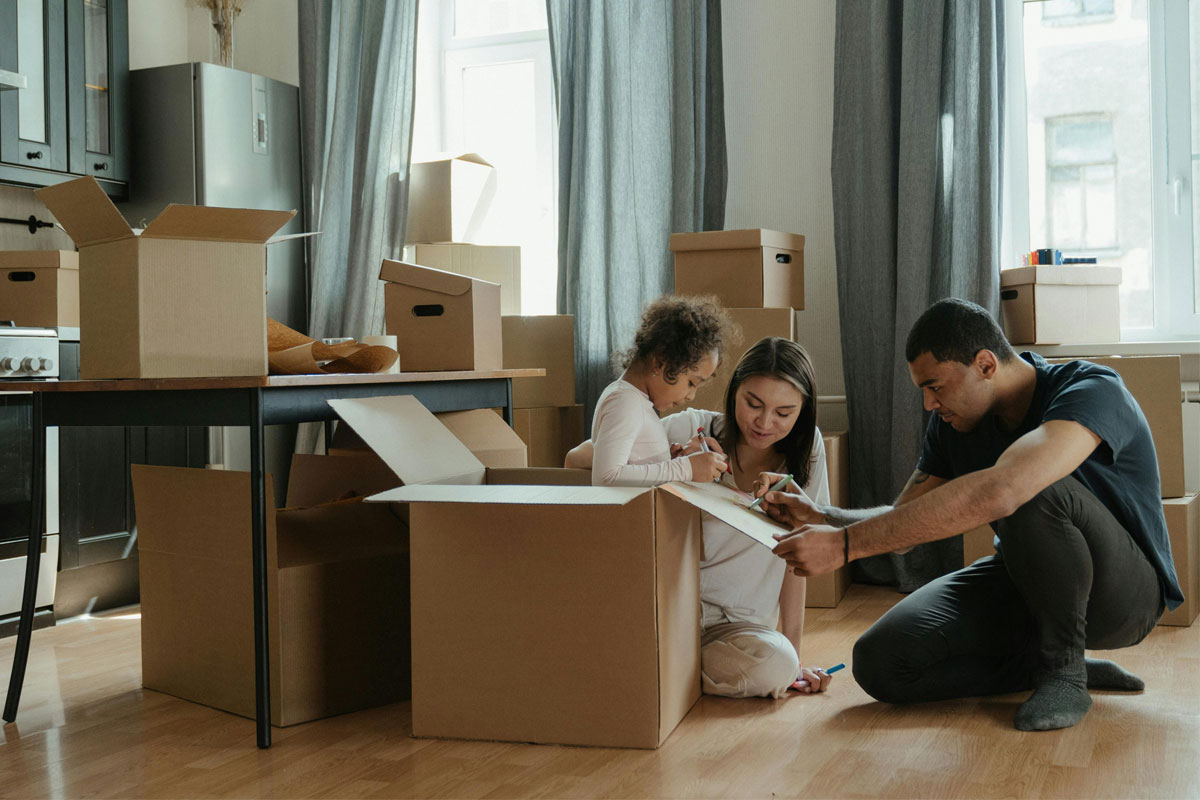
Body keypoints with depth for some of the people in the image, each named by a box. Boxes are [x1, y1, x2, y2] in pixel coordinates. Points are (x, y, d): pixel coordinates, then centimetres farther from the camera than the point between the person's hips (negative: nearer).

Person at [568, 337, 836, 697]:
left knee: (776, 665, -31)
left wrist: (794, 654, 0)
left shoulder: (805, 448, 1)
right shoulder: (692, 429, -6)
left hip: (737, 624, 2)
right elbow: (576, 460, -9)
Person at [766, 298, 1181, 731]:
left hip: (1124, 589, -6)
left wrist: (845, 543, -46)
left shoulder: (1093, 391, -27)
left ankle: (1064, 669, -15)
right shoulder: (953, 422, -3)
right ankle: (1058, 663, 0)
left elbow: (997, 492, -45)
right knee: (879, 662, -15)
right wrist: (822, 517, -19)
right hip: (1023, 583, 7)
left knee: (1032, 495, -38)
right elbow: (903, 519, 3)